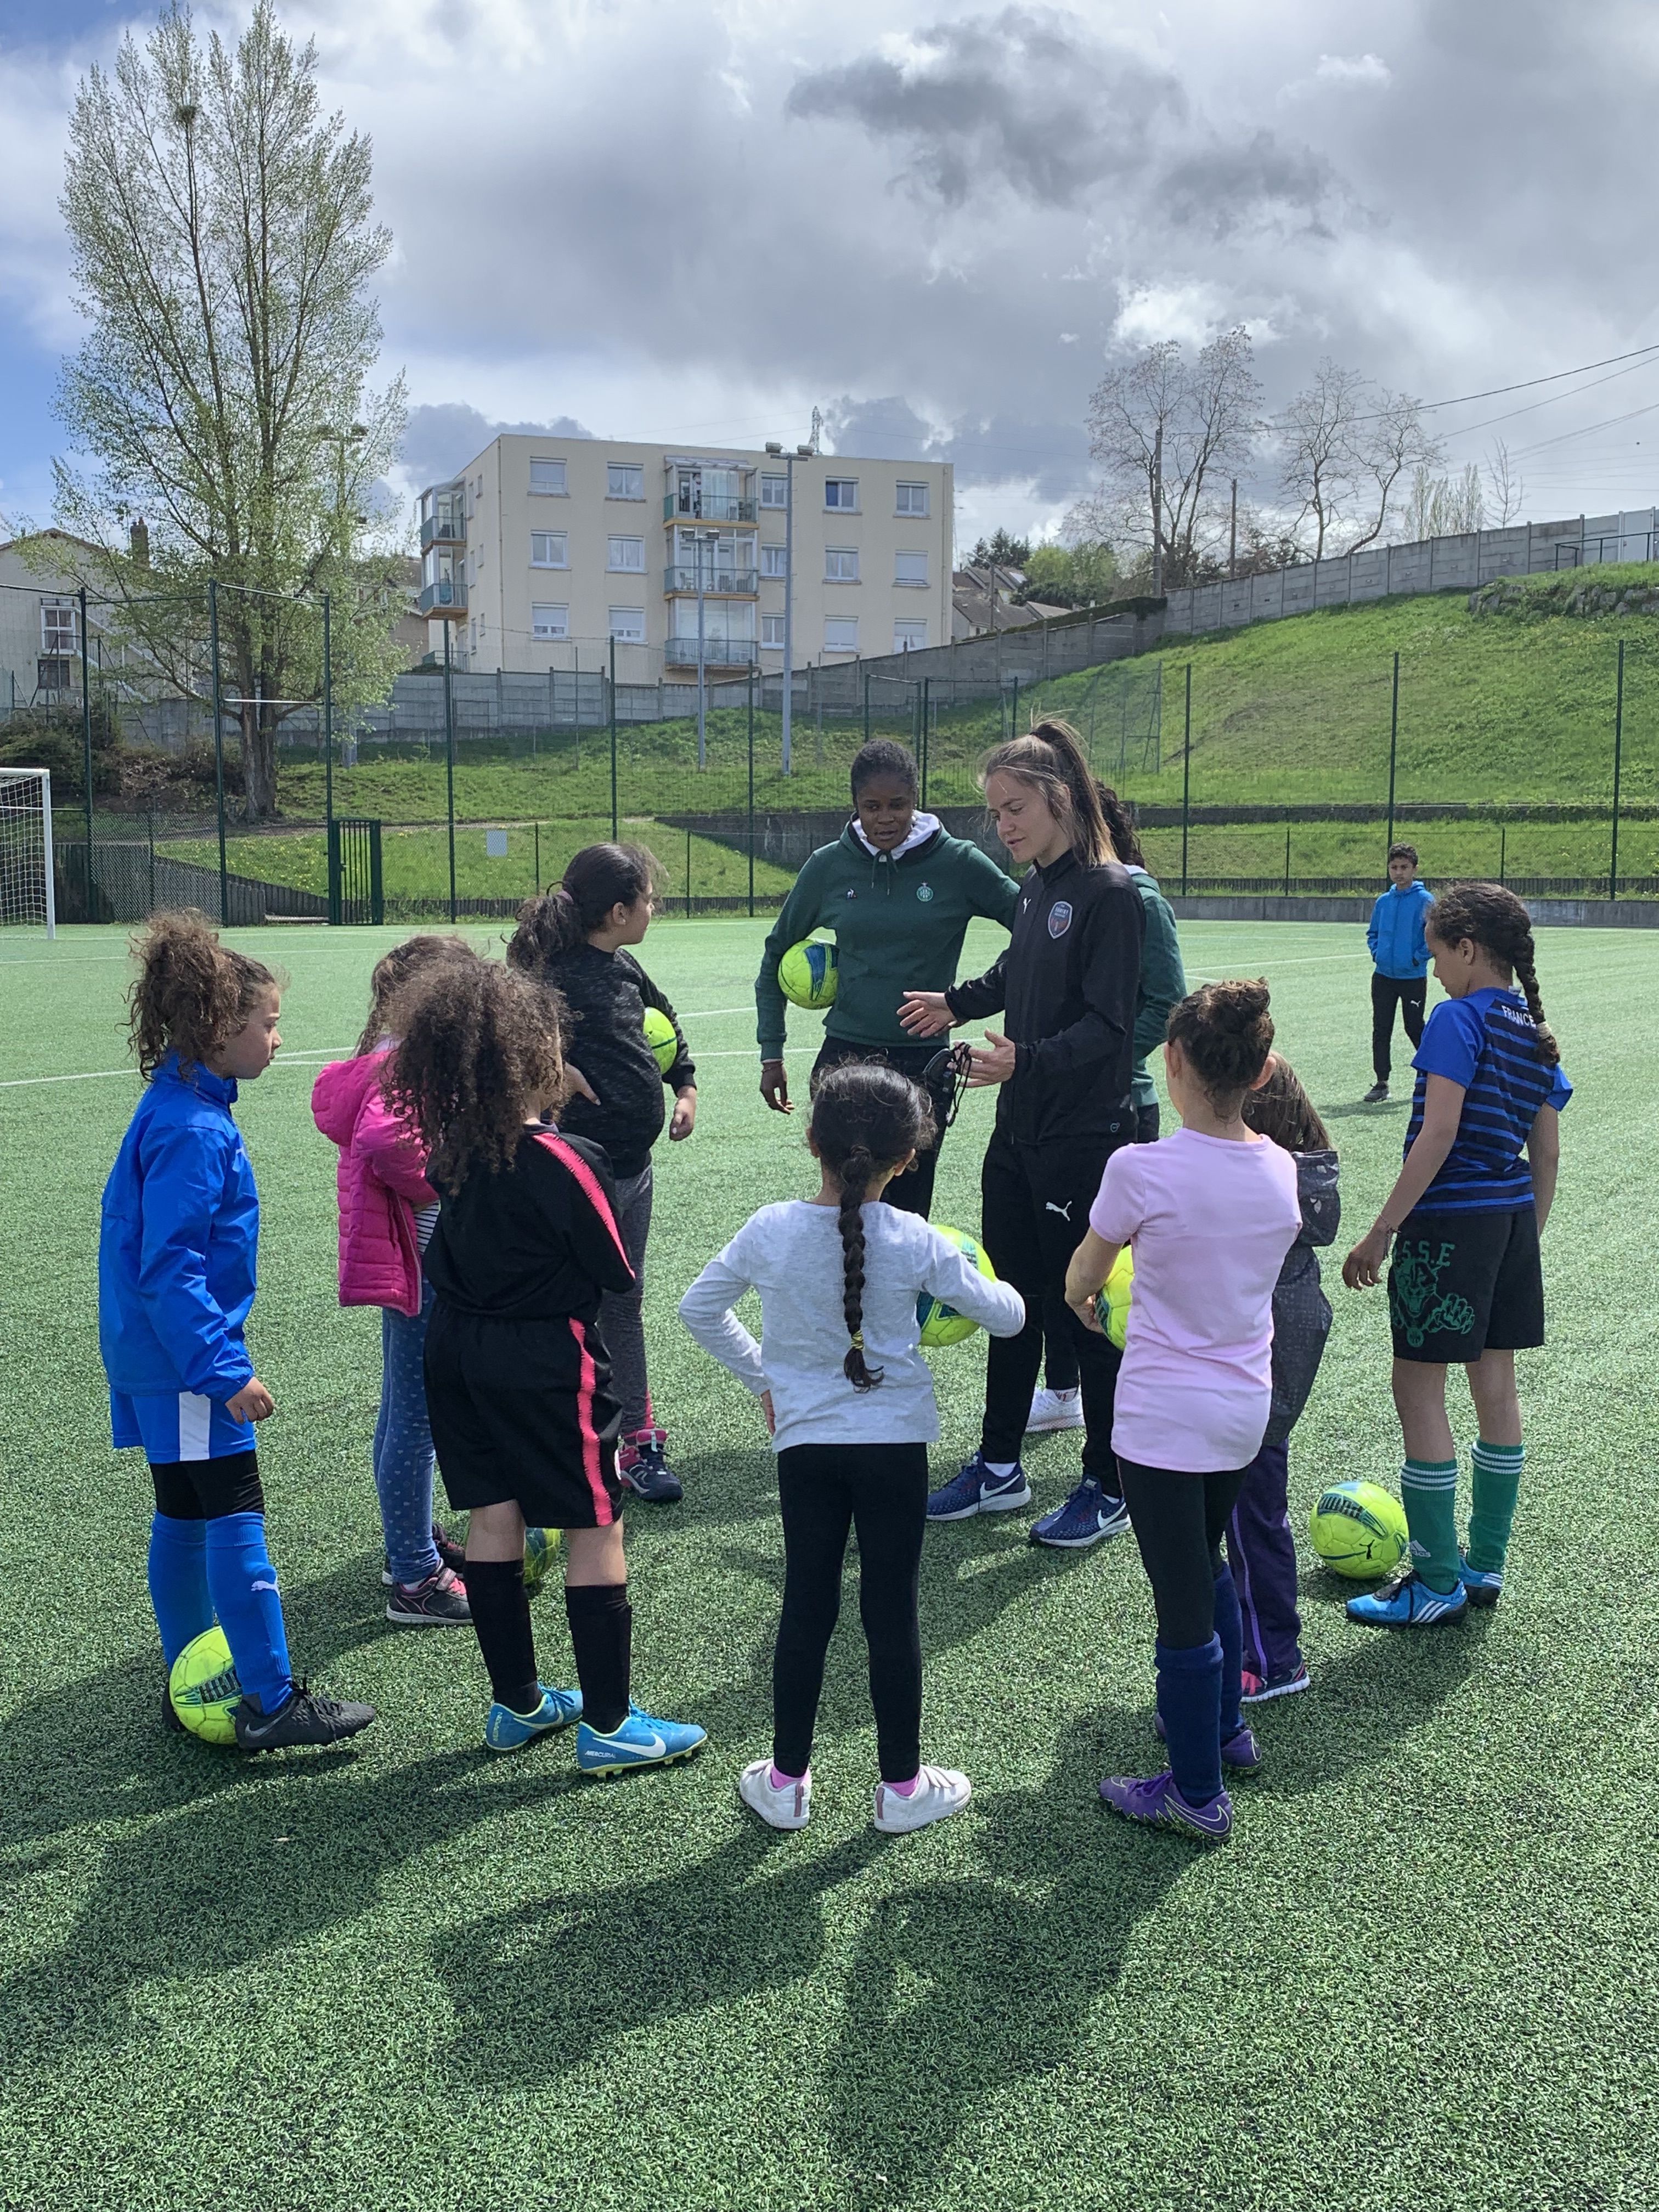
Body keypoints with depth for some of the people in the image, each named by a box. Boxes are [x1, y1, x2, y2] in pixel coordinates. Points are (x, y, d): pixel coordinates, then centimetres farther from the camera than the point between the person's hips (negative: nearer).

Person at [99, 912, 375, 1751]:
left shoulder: (181, 1107, 10)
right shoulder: (191, 1131, -22)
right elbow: (169, 1269, -24)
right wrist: (227, 1369, -24)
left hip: (159, 1359, 10)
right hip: (181, 1365, -10)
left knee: (184, 1516, 16)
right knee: (235, 1518, -6)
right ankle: (272, 1703, -1)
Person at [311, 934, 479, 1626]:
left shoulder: (398, 1061, 11)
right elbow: (387, 1144, -36)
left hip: (416, 1261, 11)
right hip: (423, 1265, -11)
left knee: (405, 1415, 22)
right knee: (417, 1420, -3)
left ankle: (412, 1542, 37)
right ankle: (417, 1581, 6)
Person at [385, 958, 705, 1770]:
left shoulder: (450, 1151, -2)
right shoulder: (566, 1162, -22)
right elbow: (615, 1274, -11)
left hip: (457, 1346, 7)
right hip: (548, 1359, -7)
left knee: (493, 1517, 15)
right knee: (596, 1528, 4)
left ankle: (515, 1703, 28)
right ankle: (608, 1725, 11)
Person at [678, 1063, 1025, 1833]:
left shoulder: (770, 1231, -9)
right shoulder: (915, 1242, -14)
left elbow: (698, 1309, 5)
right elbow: (1007, 1317, -4)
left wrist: (762, 1375, 15)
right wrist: (977, 1285, 18)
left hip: (804, 1443, 2)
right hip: (893, 1444, -1)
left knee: (806, 1608, 13)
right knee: (892, 1612, 8)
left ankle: (786, 1781, 23)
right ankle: (902, 1786, 21)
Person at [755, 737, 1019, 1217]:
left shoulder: (958, 863, -5)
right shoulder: (830, 866, 2)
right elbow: (777, 955, 14)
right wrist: (771, 1053, 10)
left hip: (924, 1066, -1)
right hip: (844, 1057, 1)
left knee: (907, 1213, 5)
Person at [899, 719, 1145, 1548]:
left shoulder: (1110, 892, -15)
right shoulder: (1034, 888, 10)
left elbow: (1107, 1023, -22)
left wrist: (1027, 1059, -35)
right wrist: (956, 1001, 36)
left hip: (1084, 1138, -8)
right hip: (1018, 1133, 8)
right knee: (1012, 1299, 15)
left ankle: (1109, 1487, 17)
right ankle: (998, 1468, 28)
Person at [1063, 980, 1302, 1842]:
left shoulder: (1142, 1170, -20)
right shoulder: (1281, 1171, -4)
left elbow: (1080, 1282, -4)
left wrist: (1084, 1303, 18)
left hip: (1165, 1416, -6)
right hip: (1247, 1408, 6)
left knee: (1183, 1601, 7)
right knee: (1206, 1569, 28)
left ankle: (1198, 1795, 21)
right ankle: (1223, 1727, 45)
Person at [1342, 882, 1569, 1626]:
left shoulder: (1459, 1019, -13)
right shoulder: (1537, 1033, 11)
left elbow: (1437, 1135, -19)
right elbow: (1546, 1155, 14)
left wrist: (1381, 1231, -17)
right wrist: (1526, 1239, 22)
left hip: (1450, 1221, -9)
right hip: (1513, 1217, 9)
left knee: (1418, 1390, -2)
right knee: (1495, 1385, 14)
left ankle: (1437, 1586, 2)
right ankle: (1485, 1565, 24)